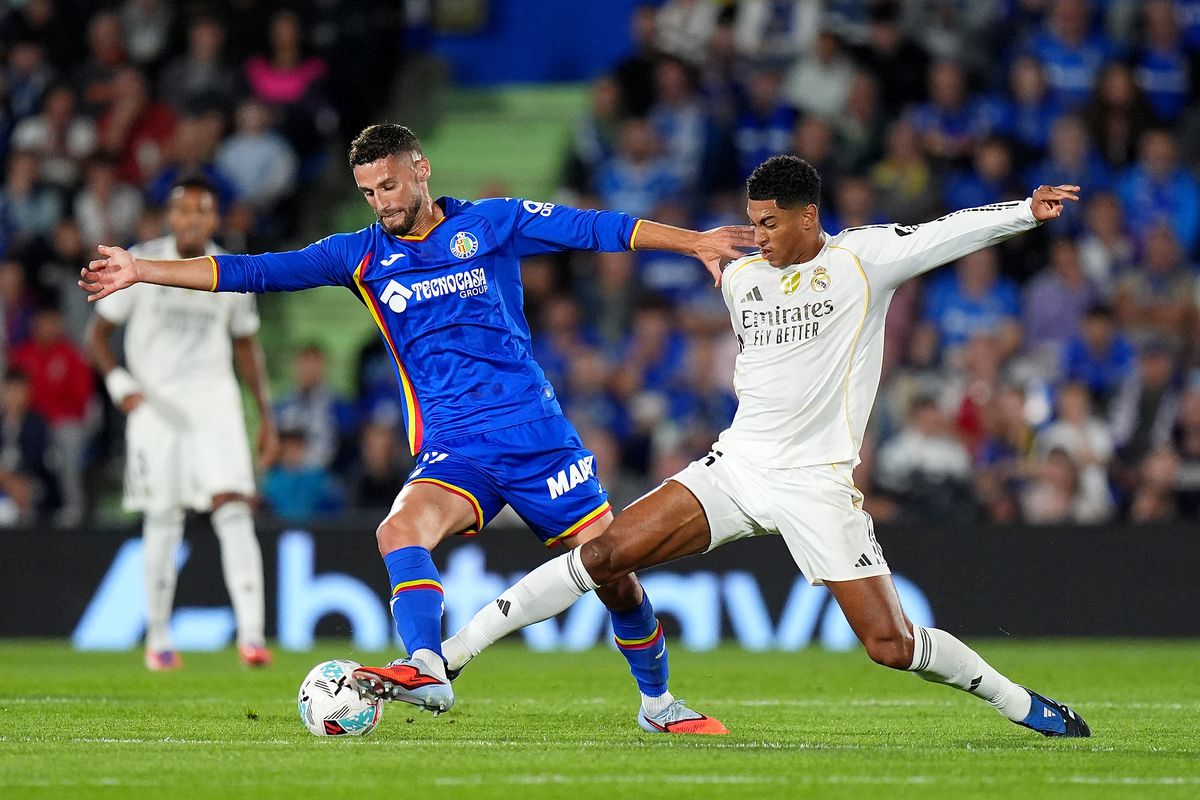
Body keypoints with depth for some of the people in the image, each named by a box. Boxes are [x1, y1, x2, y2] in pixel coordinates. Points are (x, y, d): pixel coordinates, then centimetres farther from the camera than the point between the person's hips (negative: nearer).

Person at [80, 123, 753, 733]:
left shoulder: (490, 223, 2)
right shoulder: (362, 254, 6)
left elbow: (597, 228, 3)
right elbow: (252, 273, 4)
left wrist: (694, 242, -4)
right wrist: (141, 271, -3)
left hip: (538, 435, -1)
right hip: (453, 451, 1)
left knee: (615, 575, -2)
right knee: (401, 531, -30)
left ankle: (658, 700, 19)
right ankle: (427, 670, -39)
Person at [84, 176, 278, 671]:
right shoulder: (140, 264, -4)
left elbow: (245, 344, 18)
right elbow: (98, 334, 0)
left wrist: (266, 416, 15)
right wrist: (119, 384, -17)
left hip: (215, 400, 1)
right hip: (155, 403, -1)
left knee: (233, 509, -14)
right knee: (163, 520, 2)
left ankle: (251, 634, -20)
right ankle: (158, 640, 16)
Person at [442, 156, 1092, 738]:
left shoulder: (862, 258, -3)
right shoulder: (739, 279, 10)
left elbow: (949, 233, -14)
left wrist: (1027, 210, -27)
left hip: (818, 486, -4)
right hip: (735, 467, 4)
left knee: (892, 646, -10)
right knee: (605, 554, -11)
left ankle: (1016, 702, 15)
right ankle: (452, 654, -6)